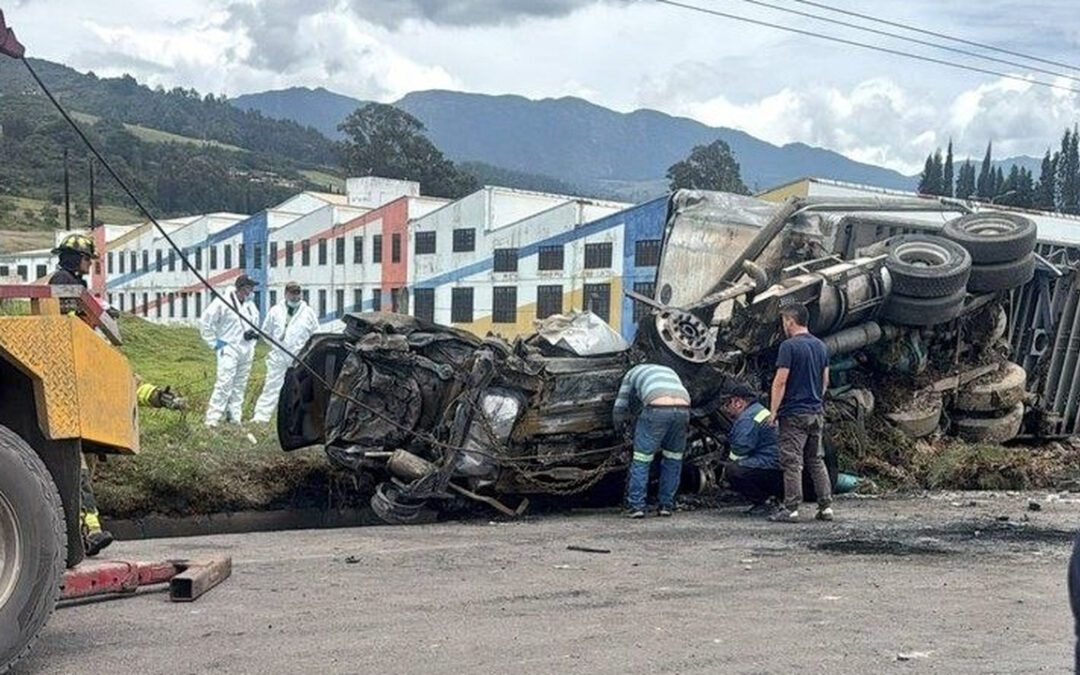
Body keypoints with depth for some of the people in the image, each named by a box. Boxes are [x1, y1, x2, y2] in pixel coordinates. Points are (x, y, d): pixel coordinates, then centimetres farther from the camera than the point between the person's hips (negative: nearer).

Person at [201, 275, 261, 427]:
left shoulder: (250, 305, 12)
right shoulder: (223, 302, -9)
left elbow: (256, 322, 29)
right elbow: (205, 323, -8)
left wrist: (253, 332, 7)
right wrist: (214, 343, -8)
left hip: (246, 350, 7)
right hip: (228, 349, -7)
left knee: (240, 386, 8)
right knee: (224, 384, -15)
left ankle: (234, 418, 14)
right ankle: (212, 419, -14)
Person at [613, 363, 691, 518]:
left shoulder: (633, 373, 29)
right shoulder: (670, 372, 40)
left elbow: (620, 406, 27)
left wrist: (619, 428, 46)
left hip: (657, 409, -4)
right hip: (683, 408, 4)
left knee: (642, 459, 8)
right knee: (673, 458, 20)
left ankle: (636, 506, 5)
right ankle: (667, 505, 21)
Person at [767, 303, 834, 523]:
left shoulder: (789, 346, -13)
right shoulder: (820, 346, 11)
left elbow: (780, 382, -15)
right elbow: (825, 381, 16)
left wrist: (774, 412, -10)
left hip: (794, 413, -7)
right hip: (817, 413, 7)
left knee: (792, 462, -3)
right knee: (817, 460, 13)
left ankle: (791, 509, -2)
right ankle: (826, 506, 11)